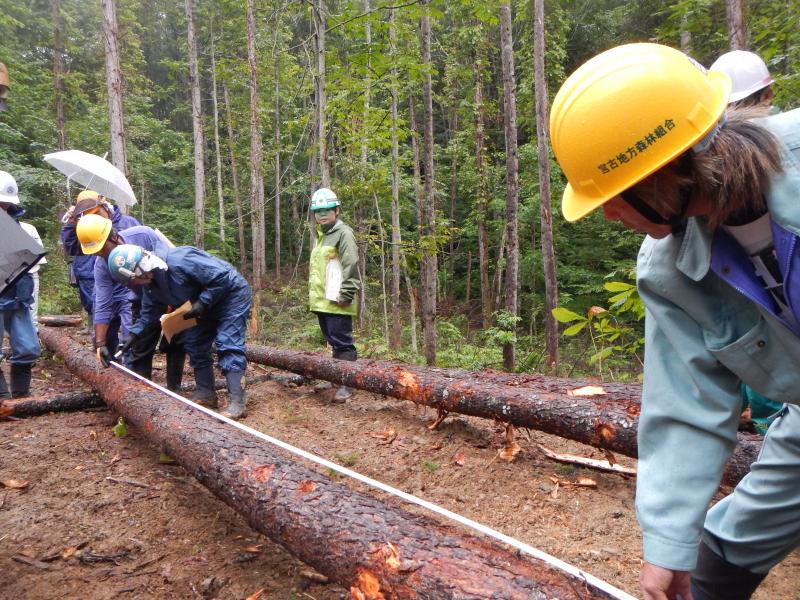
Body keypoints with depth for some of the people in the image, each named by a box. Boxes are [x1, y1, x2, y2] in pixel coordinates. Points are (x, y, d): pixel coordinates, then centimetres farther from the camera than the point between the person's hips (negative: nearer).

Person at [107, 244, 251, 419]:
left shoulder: (179, 261, -34)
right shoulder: (150, 283, -4)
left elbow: (222, 276, -32)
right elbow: (150, 311, 8)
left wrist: (202, 303, -28)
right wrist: (134, 334, -3)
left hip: (231, 294, -9)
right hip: (205, 306, 9)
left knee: (228, 345, -17)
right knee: (195, 345, 7)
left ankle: (236, 402, -19)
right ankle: (206, 396, 16)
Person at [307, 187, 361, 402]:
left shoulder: (343, 233, -8)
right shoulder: (320, 235, 21)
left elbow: (351, 266, -17)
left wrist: (346, 295, -19)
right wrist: (313, 294, 23)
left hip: (336, 302, -9)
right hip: (321, 301, 9)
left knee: (342, 342, -5)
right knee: (334, 342, 15)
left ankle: (347, 384, 1)